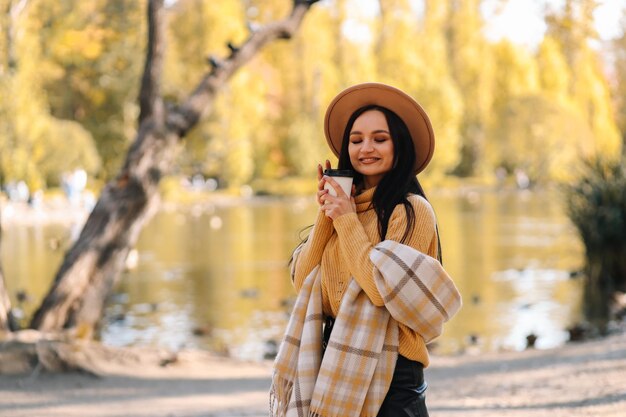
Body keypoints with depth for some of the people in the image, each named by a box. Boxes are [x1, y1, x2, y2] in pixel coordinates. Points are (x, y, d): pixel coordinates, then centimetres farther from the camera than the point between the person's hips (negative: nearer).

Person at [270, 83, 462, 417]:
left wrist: (348, 222, -13)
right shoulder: (346, 205, 9)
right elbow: (302, 282, 3)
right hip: (334, 358, 6)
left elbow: (382, 289, -18)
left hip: (387, 369, -6)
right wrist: (325, 215, -5)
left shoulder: (411, 210, -10)